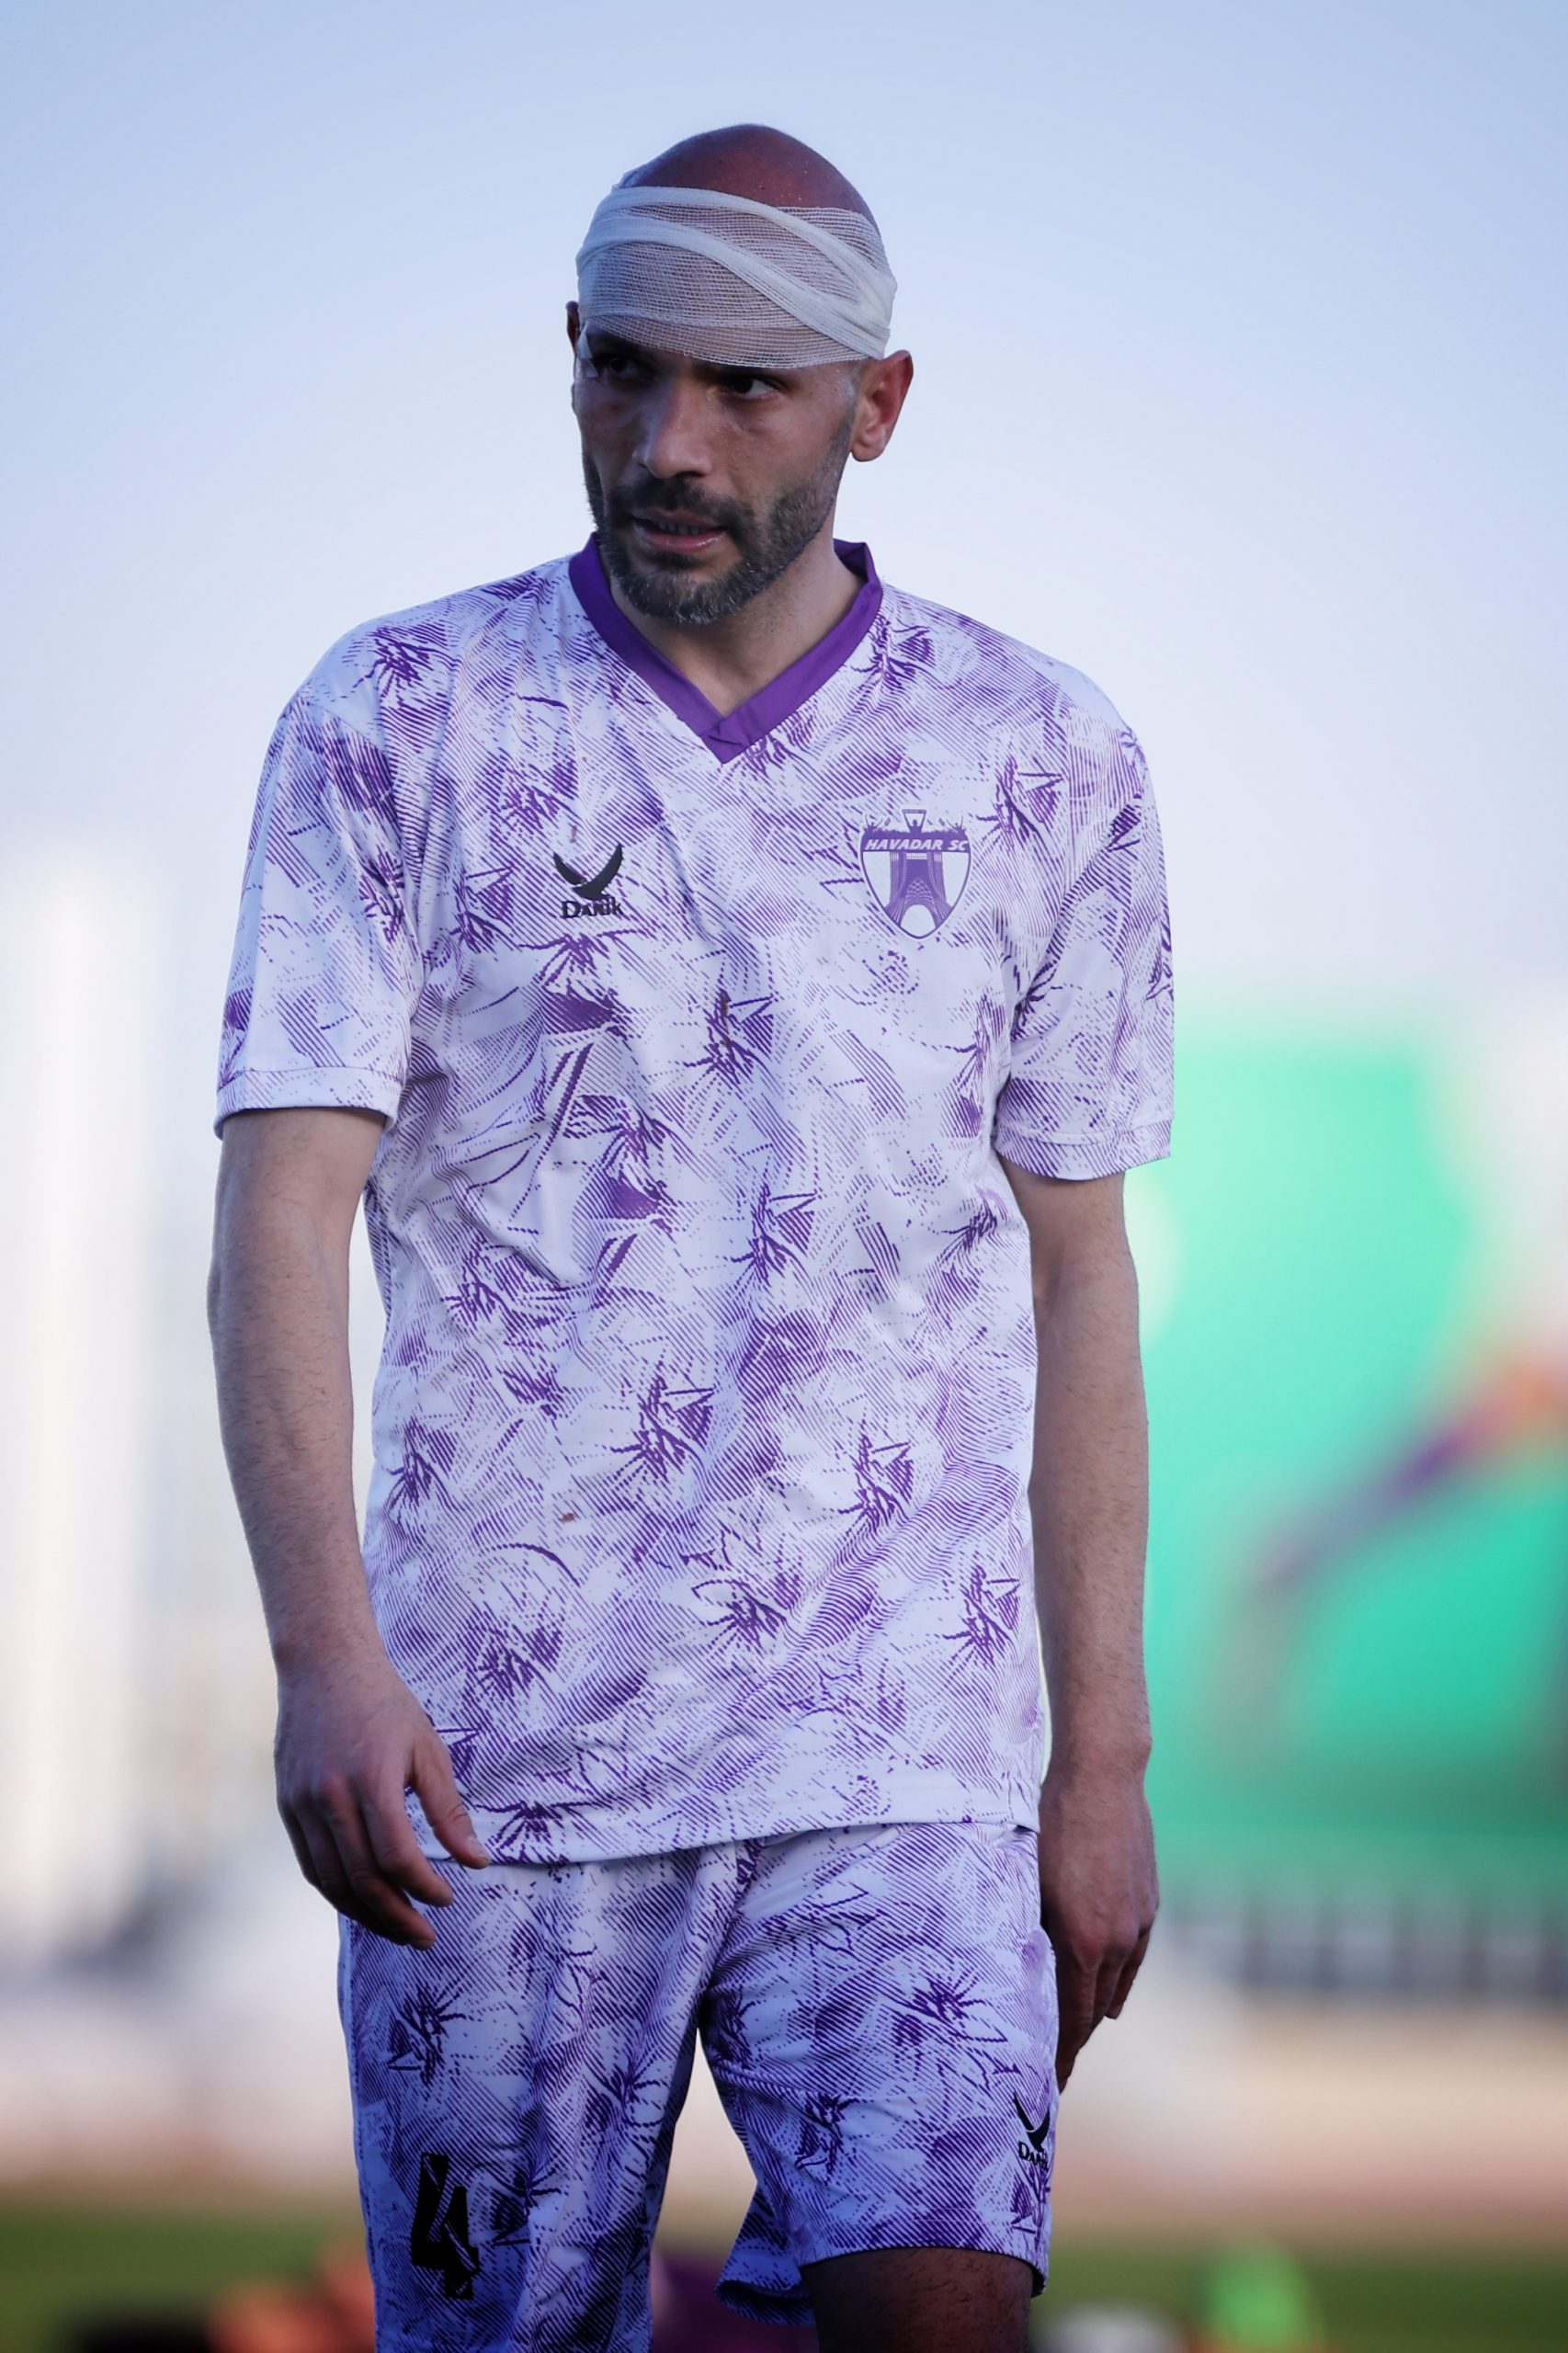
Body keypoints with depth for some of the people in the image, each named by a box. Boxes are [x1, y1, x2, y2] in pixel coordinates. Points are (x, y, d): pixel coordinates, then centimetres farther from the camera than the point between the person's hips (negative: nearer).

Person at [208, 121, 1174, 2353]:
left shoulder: (1047, 768, 6)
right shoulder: (394, 725, 1)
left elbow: (1074, 1275, 12)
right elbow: (282, 1211, -7)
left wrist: (1104, 1758, 9)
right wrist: (323, 1658, -21)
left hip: (900, 1751, 0)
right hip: (491, 1748, 0)